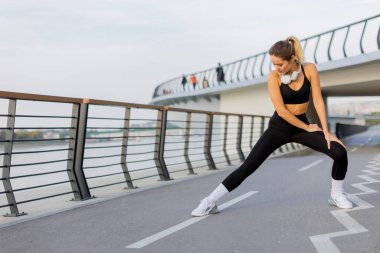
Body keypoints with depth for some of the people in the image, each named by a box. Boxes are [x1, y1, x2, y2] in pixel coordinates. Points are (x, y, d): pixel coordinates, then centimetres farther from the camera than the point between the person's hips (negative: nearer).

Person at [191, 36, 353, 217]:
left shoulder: (310, 69, -12)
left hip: (302, 125, 2)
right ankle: (210, 202, -1)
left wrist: (326, 132, -14)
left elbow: (318, 101, -10)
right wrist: (307, 128, -13)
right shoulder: (273, 76, -16)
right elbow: (281, 110, -18)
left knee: (340, 152, -16)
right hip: (278, 127, -2)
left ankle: (336, 195, 8)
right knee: (247, 167, -9)